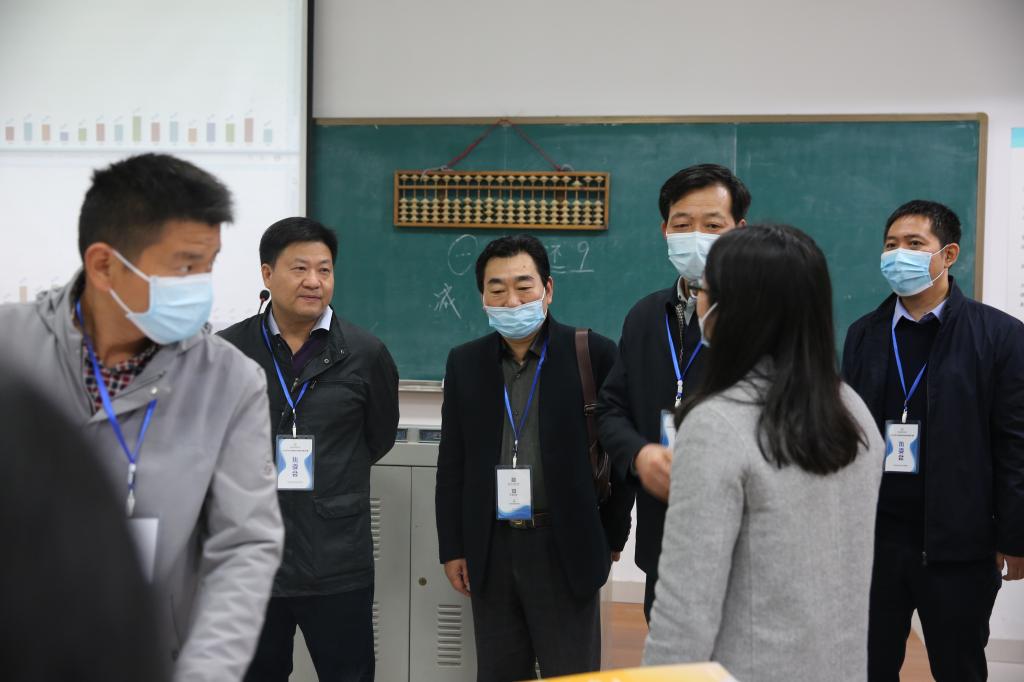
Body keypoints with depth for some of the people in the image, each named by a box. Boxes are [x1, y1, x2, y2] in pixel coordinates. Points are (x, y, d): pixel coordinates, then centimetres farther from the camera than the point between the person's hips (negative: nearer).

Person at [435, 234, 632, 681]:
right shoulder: (464, 362, 6)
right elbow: (452, 463, 9)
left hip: (566, 548, -3)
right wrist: (452, 547, 7)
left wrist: (612, 539, 1)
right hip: (490, 550, 4)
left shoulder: (594, 354, -6)